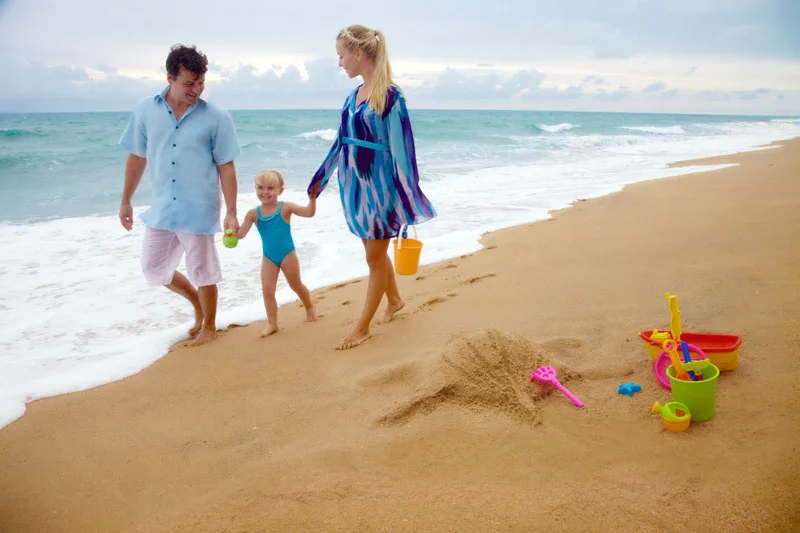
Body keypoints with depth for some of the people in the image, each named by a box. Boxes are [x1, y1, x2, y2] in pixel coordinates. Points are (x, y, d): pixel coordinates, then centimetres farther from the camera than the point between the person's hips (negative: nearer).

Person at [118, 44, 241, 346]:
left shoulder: (215, 117, -8)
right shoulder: (145, 110, 0)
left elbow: (226, 167, -7)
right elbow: (137, 157, 9)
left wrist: (231, 212, -11)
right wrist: (126, 201, 13)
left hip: (198, 211, -4)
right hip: (161, 209, 4)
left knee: (202, 272, 8)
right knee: (154, 270, 15)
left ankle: (209, 325, 31)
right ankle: (197, 303, 39)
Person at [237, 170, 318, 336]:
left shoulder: (285, 208, -13)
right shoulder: (253, 213, -7)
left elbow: (308, 213, -21)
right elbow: (241, 233, -10)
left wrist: (312, 199, -35)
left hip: (287, 254, -2)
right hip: (268, 257, 2)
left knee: (296, 285, 16)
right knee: (267, 291, -2)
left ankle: (309, 307, 43)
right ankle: (272, 324, 11)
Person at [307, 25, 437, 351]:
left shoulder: (390, 96, -16)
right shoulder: (354, 95, 7)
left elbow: (401, 149, -17)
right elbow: (341, 141, 15)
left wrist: (407, 199, -16)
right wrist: (321, 179, 21)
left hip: (379, 184, -7)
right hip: (354, 183, 8)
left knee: (375, 257, 6)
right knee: (375, 251, 20)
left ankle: (362, 327, 17)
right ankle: (394, 300, 42)